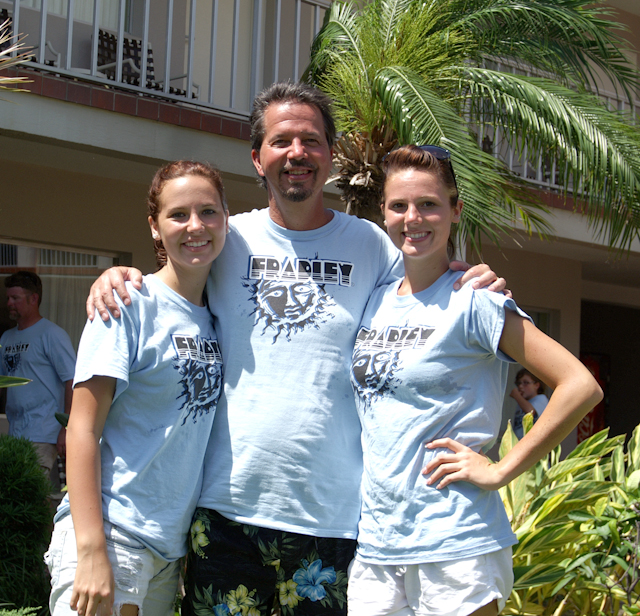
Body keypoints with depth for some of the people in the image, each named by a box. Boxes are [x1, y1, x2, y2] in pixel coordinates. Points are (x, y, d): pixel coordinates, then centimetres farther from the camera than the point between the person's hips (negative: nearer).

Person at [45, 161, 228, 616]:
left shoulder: (216, 317, 9)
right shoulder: (130, 303, -8)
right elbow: (83, 428, -12)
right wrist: (92, 551, -19)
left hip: (174, 542, 6)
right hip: (111, 534, -6)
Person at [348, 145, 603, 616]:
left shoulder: (473, 301, -8)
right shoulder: (374, 303, 10)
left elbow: (582, 387, -15)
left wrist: (499, 471, -13)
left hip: (455, 547, -5)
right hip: (374, 542, 6)